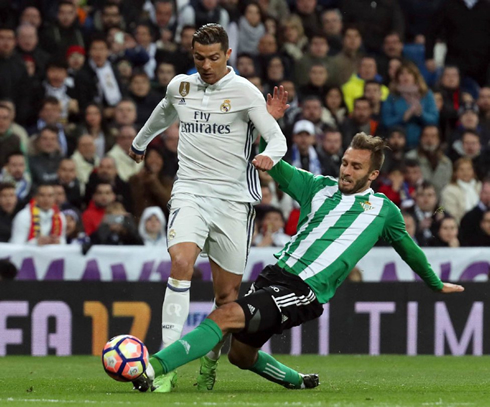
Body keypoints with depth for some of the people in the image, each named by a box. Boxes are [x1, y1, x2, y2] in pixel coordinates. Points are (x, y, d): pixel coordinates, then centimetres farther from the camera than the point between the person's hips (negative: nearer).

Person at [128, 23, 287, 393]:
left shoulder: (244, 92, -2)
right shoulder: (180, 86, 11)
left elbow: (276, 137, -6)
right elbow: (165, 113, 34)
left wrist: (269, 157, -29)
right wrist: (140, 143, 51)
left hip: (233, 199, -1)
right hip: (190, 192, 1)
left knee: (227, 292, 2)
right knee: (181, 264, -25)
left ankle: (209, 365, 25)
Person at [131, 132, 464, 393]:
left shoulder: (383, 209, 10)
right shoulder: (320, 187, 17)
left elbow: (409, 249, 27)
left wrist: (437, 285, 40)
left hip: (306, 293, -6)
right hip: (276, 275, 6)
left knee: (225, 317, -24)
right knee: (241, 355, 10)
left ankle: (152, 368, -37)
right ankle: (298, 381, 38)